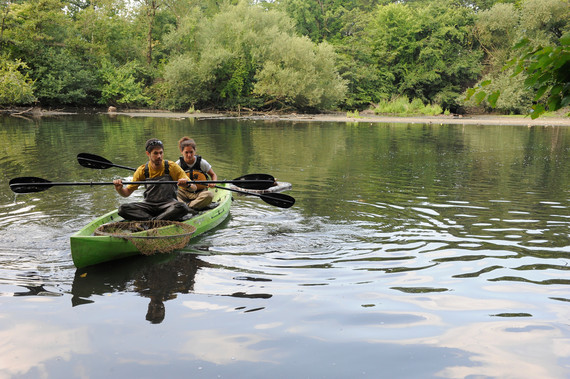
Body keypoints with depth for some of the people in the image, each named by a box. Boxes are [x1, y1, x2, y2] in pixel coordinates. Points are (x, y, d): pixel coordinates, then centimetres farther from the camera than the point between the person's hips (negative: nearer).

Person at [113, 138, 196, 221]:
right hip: (149, 204, 2)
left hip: (168, 203, -2)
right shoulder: (142, 170, 2)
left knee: (182, 207, -37)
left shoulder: (171, 167, -4)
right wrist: (119, 189, -17)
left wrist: (187, 185, -30)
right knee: (123, 209, -22)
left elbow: (194, 188, -6)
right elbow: (127, 193, 6)